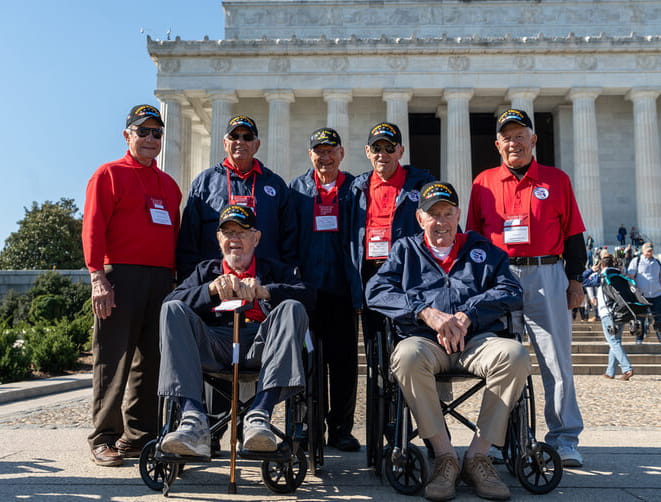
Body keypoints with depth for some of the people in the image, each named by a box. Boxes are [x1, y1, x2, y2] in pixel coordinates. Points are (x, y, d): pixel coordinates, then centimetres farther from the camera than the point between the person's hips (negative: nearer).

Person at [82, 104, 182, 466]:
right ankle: (103, 439, 6)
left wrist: (176, 279, 12)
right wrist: (98, 276, -15)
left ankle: (139, 437, 17)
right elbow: (93, 228, -5)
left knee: (151, 361, 8)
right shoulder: (110, 174, 4)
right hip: (121, 277, -5)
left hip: (162, 280, 6)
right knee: (114, 361, -4)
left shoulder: (168, 184, 21)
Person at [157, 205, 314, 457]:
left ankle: (259, 415, -40)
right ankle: (194, 419, -38)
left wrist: (264, 291, -14)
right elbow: (171, 301, 9)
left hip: (259, 345, -1)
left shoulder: (274, 270, 26)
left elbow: (307, 295, 3)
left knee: (292, 309, -27)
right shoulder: (206, 271, 30)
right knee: (172, 310, -23)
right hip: (214, 345, 1)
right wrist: (212, 289, -8)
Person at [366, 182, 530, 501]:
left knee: (515, 354, -31)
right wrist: (426, 312, -10)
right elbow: (376, 291, 5)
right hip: (424, 340, -1)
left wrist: (467, 315, -9)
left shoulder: (483, 249, 23)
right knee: (407, 356, -36)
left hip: (477, 341, 1)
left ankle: (478, 455, -20)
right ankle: (444, 456, -24)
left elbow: (511, 291, 7)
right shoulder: (405, 250, 21)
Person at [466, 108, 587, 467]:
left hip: (547, 276, -1)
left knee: (557, 360, -1)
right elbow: (473, 236, 13)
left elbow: (573, 233, 9)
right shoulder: (484, 182, 11)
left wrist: (575, 280, 3)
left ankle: (564, 439, 8)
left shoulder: (556, 179, 9)